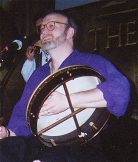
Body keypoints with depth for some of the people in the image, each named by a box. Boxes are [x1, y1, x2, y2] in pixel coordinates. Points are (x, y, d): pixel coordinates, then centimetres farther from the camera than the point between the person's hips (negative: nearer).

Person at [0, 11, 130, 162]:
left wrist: (67, 101, -24)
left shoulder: (92, 63, 1)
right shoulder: (38, 74, 21)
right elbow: (22, 118, 19)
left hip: (81, 148, -4)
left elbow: (121, 90, -20)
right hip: (39, 146, 5)